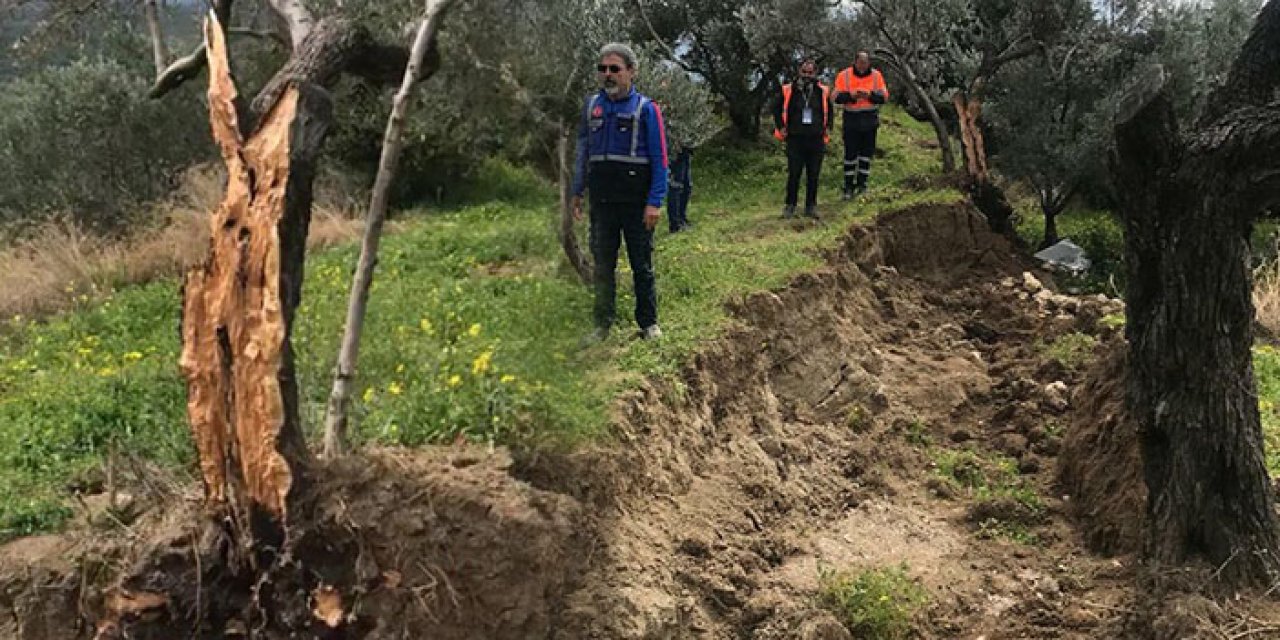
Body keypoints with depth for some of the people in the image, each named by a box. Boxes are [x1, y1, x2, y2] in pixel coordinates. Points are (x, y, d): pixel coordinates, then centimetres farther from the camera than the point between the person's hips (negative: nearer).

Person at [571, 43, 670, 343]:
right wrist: (577, 193, 11)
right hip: (602, 202, 4)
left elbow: (659, 159, -6)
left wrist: (654, 202, -13)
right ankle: (602, 324, 19)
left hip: (636, 202, -3)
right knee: (603, 265, 9)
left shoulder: (646, 108, -4)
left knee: (642, 264, 6)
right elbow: (582, 151, 15)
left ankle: (649, 323, 18)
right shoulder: (592, 105, 9)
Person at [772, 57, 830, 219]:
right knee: (793, 174, -1)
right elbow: (777, 110, 11)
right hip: (795, 139, -2)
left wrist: (827, 128, 10)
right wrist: (781, 127, 3)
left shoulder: (822, 91, 4)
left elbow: (828, 112, 20)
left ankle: (811, 206, 15)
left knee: (813, 175, 6)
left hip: (816, 140, 2)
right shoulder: (788, 91, -3)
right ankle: (790, 205, 11)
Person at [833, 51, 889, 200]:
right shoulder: (844, 75, -4)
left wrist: (870, 95, -20)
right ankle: (848, 186, 5)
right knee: (850, 152, -2)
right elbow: (837, 97, -6)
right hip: (851, 119, -2)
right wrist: (851, 95, -23)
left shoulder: (876, 75, 1)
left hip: (870, 119, 2)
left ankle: (862, 184, 18)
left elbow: (884, 96, -2)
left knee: (867, 152, 7)